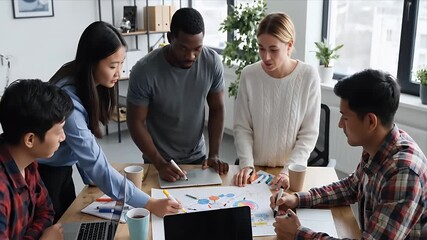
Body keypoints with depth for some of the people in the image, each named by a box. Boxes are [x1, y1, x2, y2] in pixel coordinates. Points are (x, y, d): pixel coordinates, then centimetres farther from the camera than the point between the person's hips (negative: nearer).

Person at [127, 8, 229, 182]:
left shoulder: (212, 62, -15)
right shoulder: (144, 71, -24)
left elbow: (217, 109, -4)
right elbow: (136, 122, -16)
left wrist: (214, 155, -11)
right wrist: (160, 164, -23)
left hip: (197, 158, 3)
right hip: (158, 162, -2)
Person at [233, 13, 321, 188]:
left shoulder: (308, 76, -11)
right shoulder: (249, 75, -8)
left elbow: (309, 133, -7)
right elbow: (242, 127, -3)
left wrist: (290, 170, -16)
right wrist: (246, 164, -15)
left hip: (292, 171, -1)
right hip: (255, 168, 1)